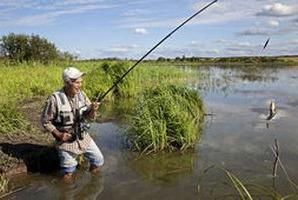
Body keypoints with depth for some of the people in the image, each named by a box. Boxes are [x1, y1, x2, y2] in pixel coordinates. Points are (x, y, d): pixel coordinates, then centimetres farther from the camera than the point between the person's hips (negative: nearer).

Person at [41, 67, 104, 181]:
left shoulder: (81, 95, -6)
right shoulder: (55, 99, -21)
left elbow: (87, 116, -5)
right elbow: (45, 121, -11)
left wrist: (93, 110, -27)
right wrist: (58, 134, -19)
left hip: (83, 136, 4)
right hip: (65, 140, -4)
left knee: (98, 160, 10)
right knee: (68, 173, 9)